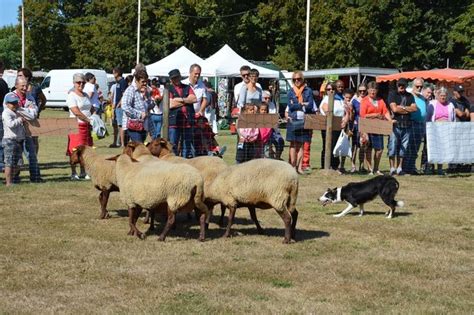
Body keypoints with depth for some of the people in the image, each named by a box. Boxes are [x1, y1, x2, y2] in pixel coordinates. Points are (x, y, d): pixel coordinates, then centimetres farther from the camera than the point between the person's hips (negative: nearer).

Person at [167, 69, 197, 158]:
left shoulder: (187, 88, 17)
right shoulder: (169, 89, 5)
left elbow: (194, 99, 1)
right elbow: (171, 104, -9)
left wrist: (181, 99, -8)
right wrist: (187, 101, 0)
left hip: (187, 122, 4)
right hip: (174, 122, -4)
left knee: (187, 147, 8)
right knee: (173, 147, -5)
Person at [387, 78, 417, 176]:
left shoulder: (410, 96, 16)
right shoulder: (392, 94, 4)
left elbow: (415, 108, 3)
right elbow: (394, 109, -9)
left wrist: (402, 107, -6)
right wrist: (408, 110, 0)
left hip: (406, 125, 4)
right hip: (395, 124, -4)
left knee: (403, 147, 5)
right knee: (393, 146, -7)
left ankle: (399, 167, 11)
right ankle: (392, 168, -2)